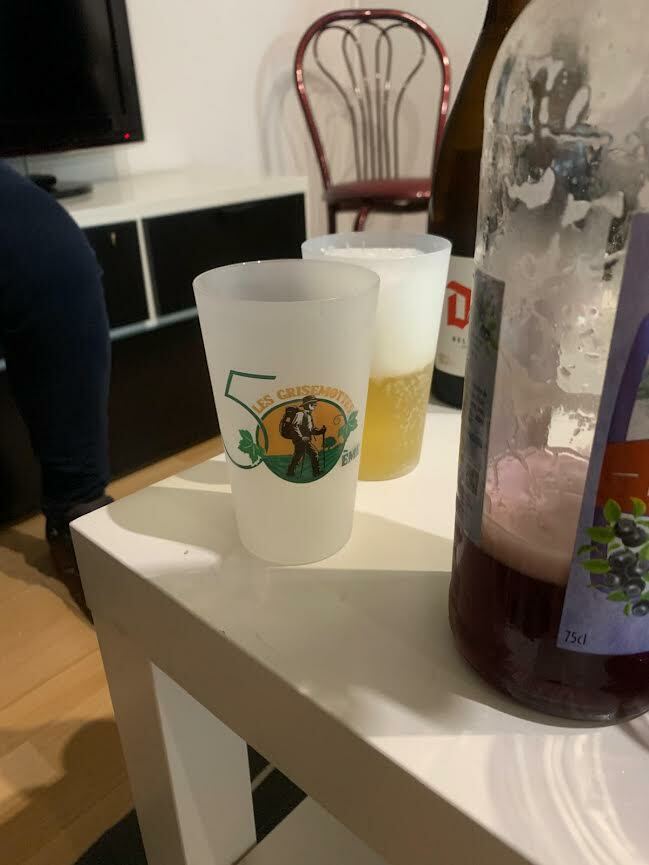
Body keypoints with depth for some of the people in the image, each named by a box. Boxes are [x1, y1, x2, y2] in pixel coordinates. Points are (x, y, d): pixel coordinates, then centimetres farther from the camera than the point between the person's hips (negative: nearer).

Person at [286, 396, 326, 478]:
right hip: (300, 440, -10)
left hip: (307, 440, 10)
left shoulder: (309, 415, 19)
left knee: (314, 453, 9)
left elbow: (311, 429, 22)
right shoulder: (300, 413, -11)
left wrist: (321, 430, 6)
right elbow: (294, 426, -20)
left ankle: (317, 472, 16)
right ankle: (290, 472, 1)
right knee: (299, 455, -9)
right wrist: (301, 438, -24)